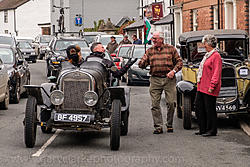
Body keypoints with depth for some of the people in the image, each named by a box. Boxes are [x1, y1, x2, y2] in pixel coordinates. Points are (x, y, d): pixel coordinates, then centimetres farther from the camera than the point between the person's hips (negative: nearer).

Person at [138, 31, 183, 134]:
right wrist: (143, 62, -16)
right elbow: (142, 65, 7)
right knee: (155, 104, -3)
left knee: (171, 103, -2)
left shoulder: (171, 49, 6)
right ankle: (158, 127, 3)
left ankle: (169, 125, 14)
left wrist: (174, 71, -9)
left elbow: (179, 61, 7)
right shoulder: (150, 51, 11)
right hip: (155, 80, 2)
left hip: (169, 79, -2)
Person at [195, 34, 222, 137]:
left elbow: (216, 73, -18)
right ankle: (203, 129, 19)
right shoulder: (207, 55, 18)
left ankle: (212, 131, 6)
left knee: (210, 109, -3)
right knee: (199, 107, 11)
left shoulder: (216, 56, -12)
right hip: (201, 87, 10)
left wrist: (212, 86, -23)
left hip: (209, 89, -10)